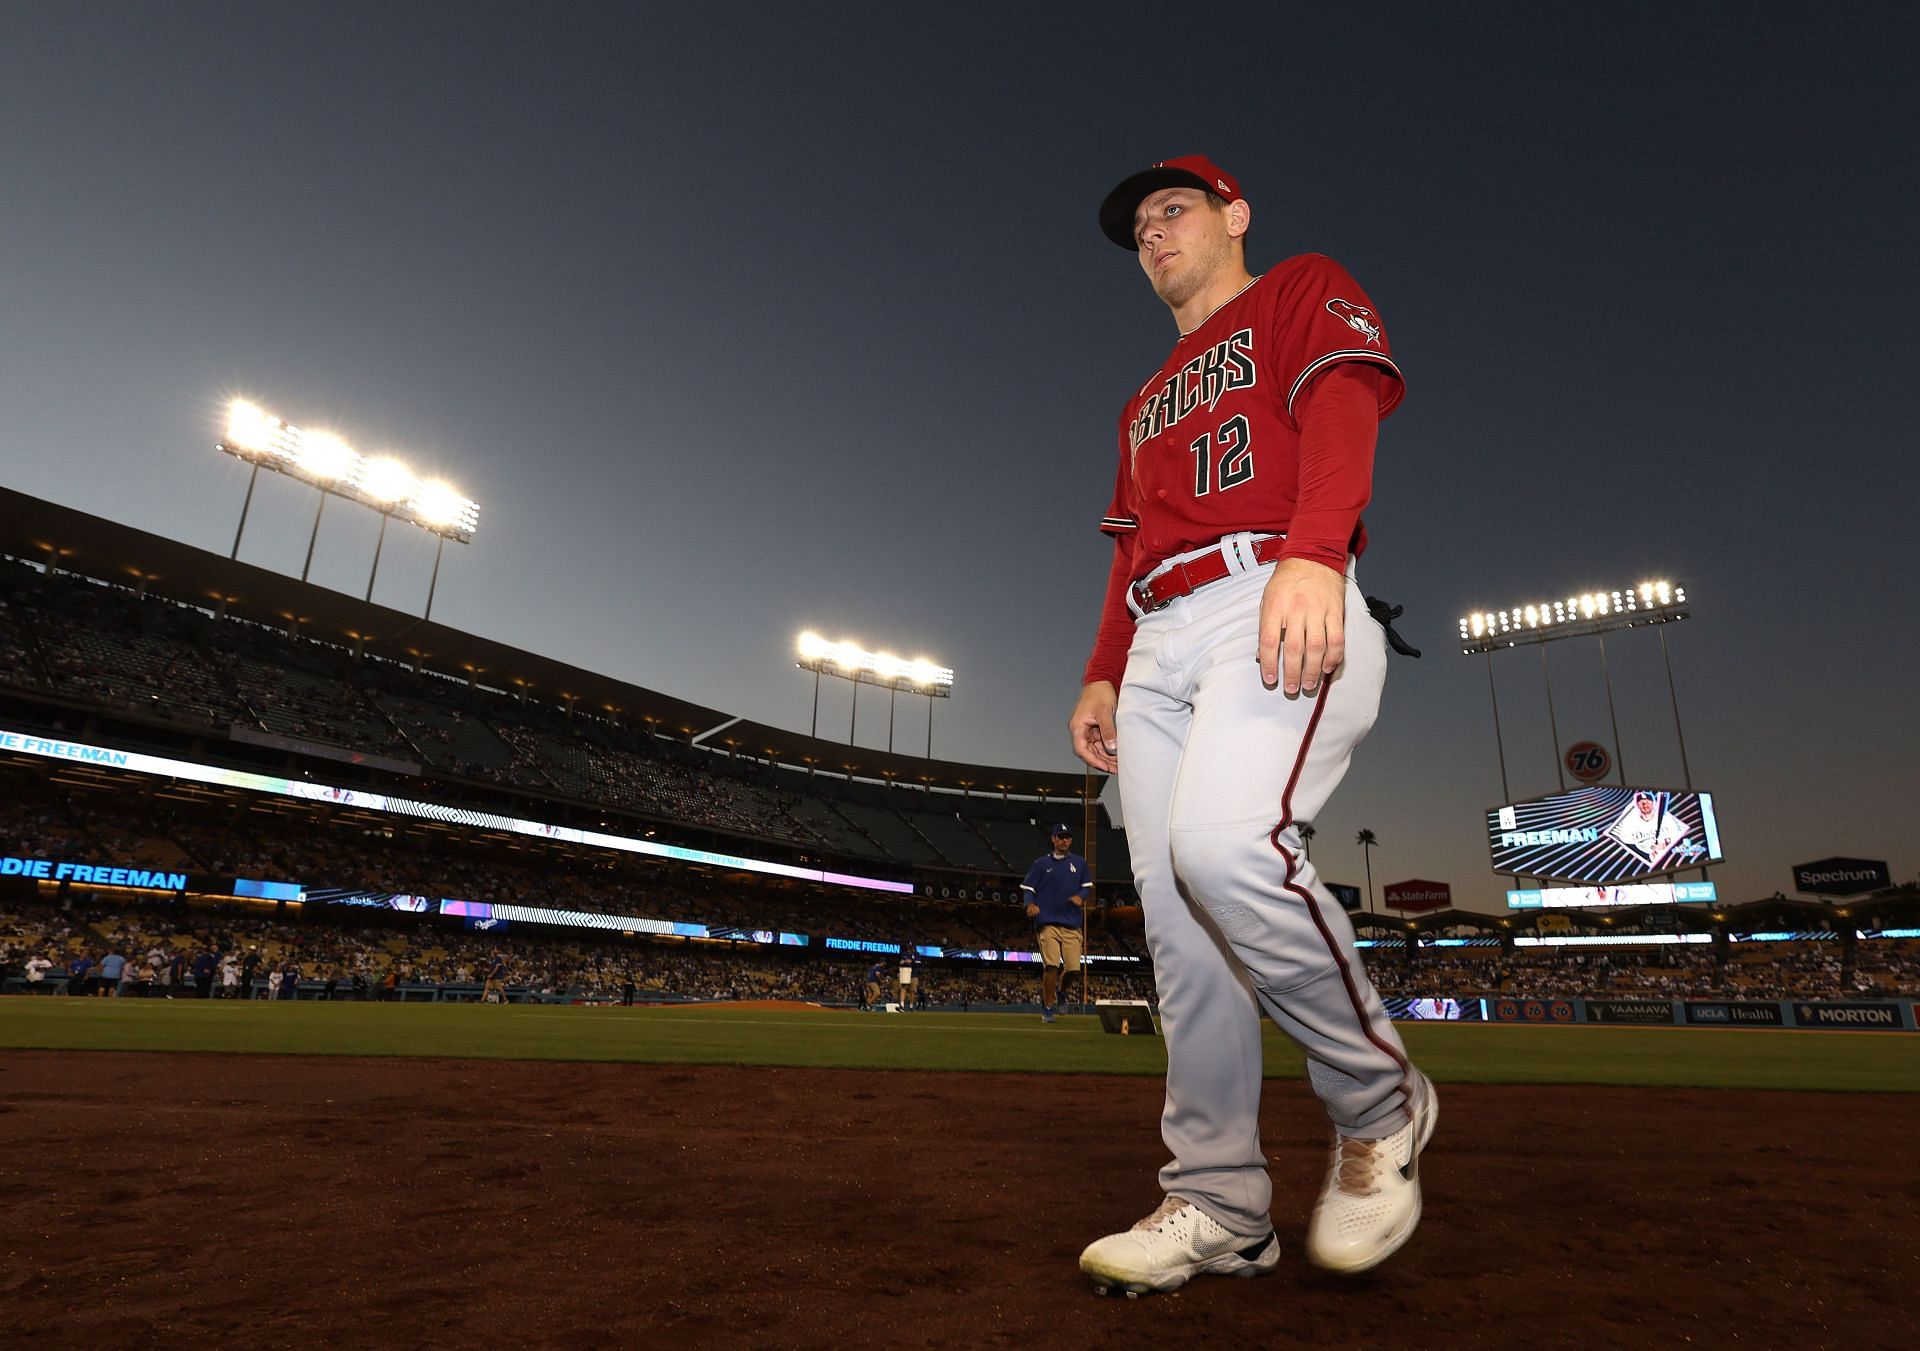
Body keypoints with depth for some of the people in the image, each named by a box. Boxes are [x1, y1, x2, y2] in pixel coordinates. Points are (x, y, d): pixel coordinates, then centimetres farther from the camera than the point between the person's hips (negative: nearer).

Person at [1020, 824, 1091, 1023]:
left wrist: (1080, 896, -5)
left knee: (1073, 969, -6)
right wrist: (1030, 904, -13)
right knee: (1051, 966, -15)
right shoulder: (1041, 863, 7)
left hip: (1072, 925, 2)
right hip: (1048, 922, -2)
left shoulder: (1079, 863, 14)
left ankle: (1060, 989, 28)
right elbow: (1027, 888, 7)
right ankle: (1047, 1008, 2)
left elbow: (1087, 886, 17)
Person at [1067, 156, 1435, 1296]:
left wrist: (1312, 556, -23)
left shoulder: (1306, 292, 17)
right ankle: (1219, 1205, 3)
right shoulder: (1147, 402, 36)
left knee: (1225, 842, -31)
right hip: (1161, 643, 7)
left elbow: (1344, 410, -4)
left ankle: (1379, 1098, -7)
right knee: (1176, 917, -3)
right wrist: (1104, 675, 17)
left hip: (1282, 610, -7)